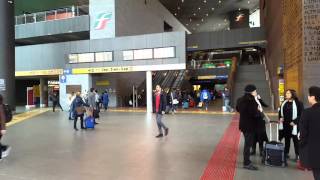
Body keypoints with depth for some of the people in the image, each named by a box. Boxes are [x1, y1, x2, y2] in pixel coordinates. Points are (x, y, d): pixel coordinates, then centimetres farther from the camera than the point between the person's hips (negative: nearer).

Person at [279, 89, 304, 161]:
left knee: (295, 140, 3)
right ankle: (286, 153, 24)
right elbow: (280, 111, 20)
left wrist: (294, 122, -18)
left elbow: (301, 114, -12)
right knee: (286, 139, 14)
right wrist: (280, 118, 2)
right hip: (285, 124, 6)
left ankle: (297, 155, 14)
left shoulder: (298, 103, -9)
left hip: (294, 125, -5)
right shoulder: (284, 103, 9)